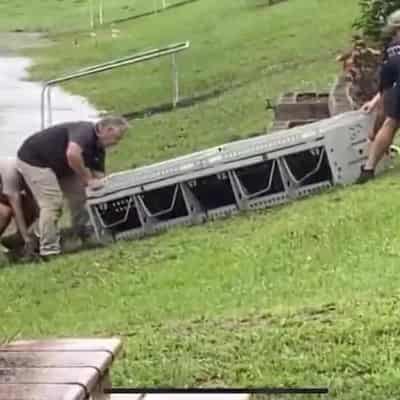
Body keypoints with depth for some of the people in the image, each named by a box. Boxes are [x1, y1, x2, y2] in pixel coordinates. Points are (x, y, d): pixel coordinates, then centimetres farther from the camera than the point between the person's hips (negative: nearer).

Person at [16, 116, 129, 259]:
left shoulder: (99, 148, 2)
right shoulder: (84, 131, -28)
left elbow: (99, 177, 3)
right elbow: (72, 154, -47)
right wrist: (88, 179, -36)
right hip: (34, 160, -10)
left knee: (78, 195, 11)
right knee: (52, 202, -18)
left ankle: (85, 239, 25)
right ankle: (49, 251, -14)